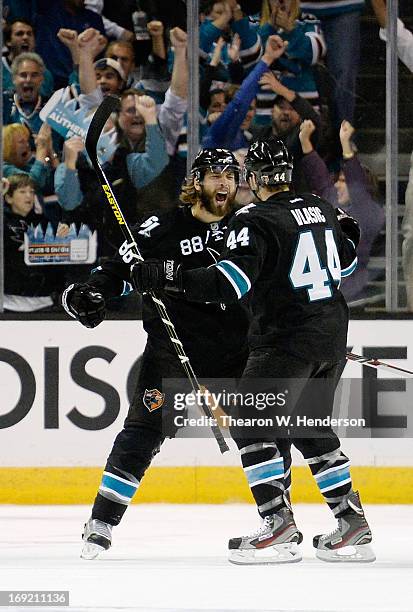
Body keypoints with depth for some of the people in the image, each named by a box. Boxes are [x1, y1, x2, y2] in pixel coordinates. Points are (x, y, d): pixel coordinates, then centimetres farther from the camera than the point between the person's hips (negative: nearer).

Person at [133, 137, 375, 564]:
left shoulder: (255, 221, -15)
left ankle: (279, 529, -14)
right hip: (332, 336, 8)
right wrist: (345, 237, 44)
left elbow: (229, 283, -25)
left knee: (251, 428, -4)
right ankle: (352, 526, 16)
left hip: (287, 337, -8)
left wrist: (168, 277, -23)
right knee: (311, 430, 19)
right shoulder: (321, 210, 8)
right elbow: (344, 264, 24)